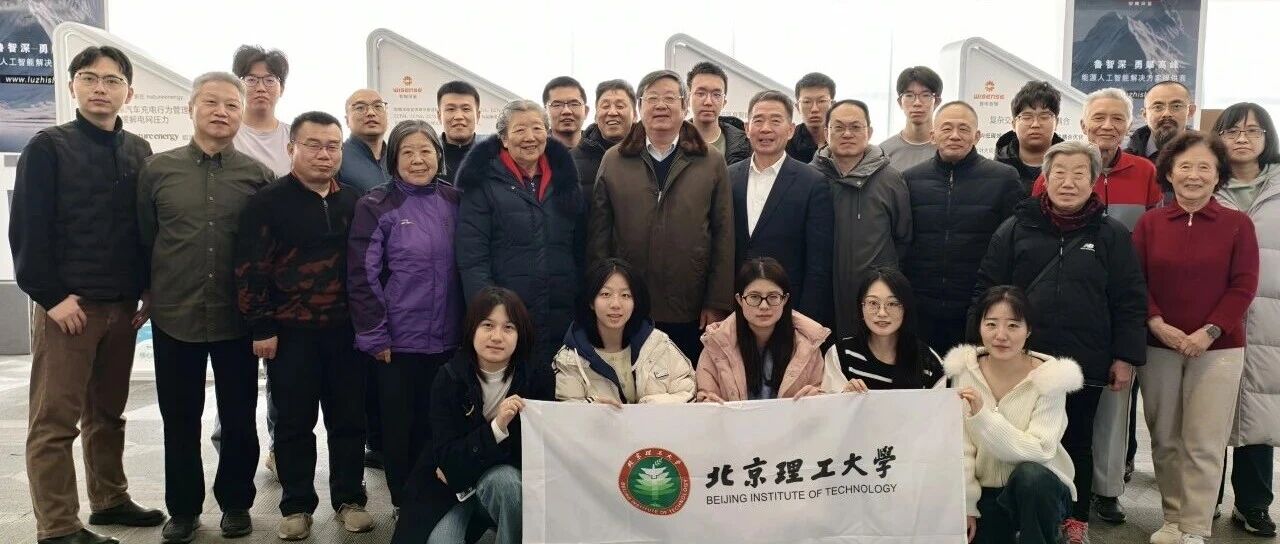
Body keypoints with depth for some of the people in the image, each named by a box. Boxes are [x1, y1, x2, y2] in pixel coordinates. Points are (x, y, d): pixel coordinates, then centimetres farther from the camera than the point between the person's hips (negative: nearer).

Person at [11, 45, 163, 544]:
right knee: (55, 421, 0)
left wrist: (149, 289, 6)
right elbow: (26, 230, -8)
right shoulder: (48, 147, -3)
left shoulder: (139, 152, 11)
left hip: (122, 305, 5)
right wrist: (51, 295, -13)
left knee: (109, 412, 15)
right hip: (67, 304, -5)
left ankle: (110, 499, 27)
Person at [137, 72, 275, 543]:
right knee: (179, 417, 11)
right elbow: (143, 240, 6)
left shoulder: (259, 175, 0)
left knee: (239, 417, 9)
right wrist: (150, 294, 6)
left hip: (238, 316, 0)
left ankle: (236, 503, 25)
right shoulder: (157, 169, 2)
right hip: (174, 315, 1)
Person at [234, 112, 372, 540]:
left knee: (348, 418, 9)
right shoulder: (268, 202, -3)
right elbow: (250, 269, -6)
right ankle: (296, 505, 20)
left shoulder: (354, 202, 8)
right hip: (290, 331, -3)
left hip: (346, 329, 3)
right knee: (295, 422, 7)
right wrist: (261, 328, -9)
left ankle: (349, 498, 23)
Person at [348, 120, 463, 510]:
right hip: (398, 341, -3)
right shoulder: (376, 207, -6)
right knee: (400, 426, 8)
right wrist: (374, 337, -11)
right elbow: (362, 276, -7)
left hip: (448, 340, 4)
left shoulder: (454, 202, 6)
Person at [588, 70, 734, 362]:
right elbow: (598, 236, 5)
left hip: (692, 313, 0)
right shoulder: (613, 161, 7)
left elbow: (723, 236, 3)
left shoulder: (711, 162, 5)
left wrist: (718, 304, -2)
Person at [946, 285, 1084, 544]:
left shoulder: (1050, 377, -14)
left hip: (1039, 490, -3)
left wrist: (982, 415, -32)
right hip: (984, 493, 3)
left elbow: (1038, 451, -23)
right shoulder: (965, 370, -5)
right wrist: (966, 507, -11)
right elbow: (962, 447, -7)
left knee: (1029, 474, -33)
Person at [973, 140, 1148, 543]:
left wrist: (1126, 357, -2)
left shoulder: (1113, 235, 2)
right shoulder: (1015, 229, 1)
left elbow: (1130, 301, 2)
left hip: (1085, 364, 0)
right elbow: (986, 290, 2)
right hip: (1022, 359, 0)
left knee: (1077, 441, 13)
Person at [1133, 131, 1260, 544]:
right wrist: (1156, 323, -13)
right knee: (1165, 439, 9)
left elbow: (1243, 286, -5)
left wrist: (1210, 331, -15)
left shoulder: (1237, 224, 0)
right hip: (1158, 346, 2)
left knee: (1204, 443, 0)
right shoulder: (1149, 223, 4)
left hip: (1218, 348, -2)